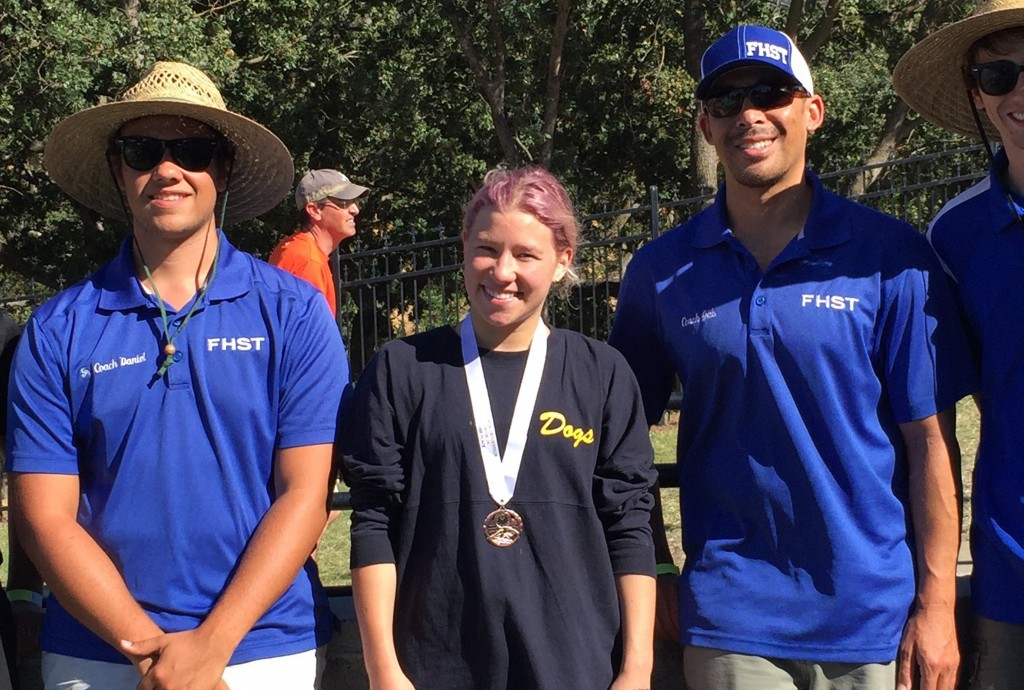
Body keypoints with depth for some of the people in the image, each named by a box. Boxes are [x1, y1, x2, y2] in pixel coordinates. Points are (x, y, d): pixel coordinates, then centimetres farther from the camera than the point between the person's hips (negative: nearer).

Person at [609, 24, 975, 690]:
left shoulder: (890, 253, -3)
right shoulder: (661, 271, 2)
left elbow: (930, 436, -4)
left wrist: (937, 606, -8)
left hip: (878, 612, -1)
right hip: (731, 620, 1)